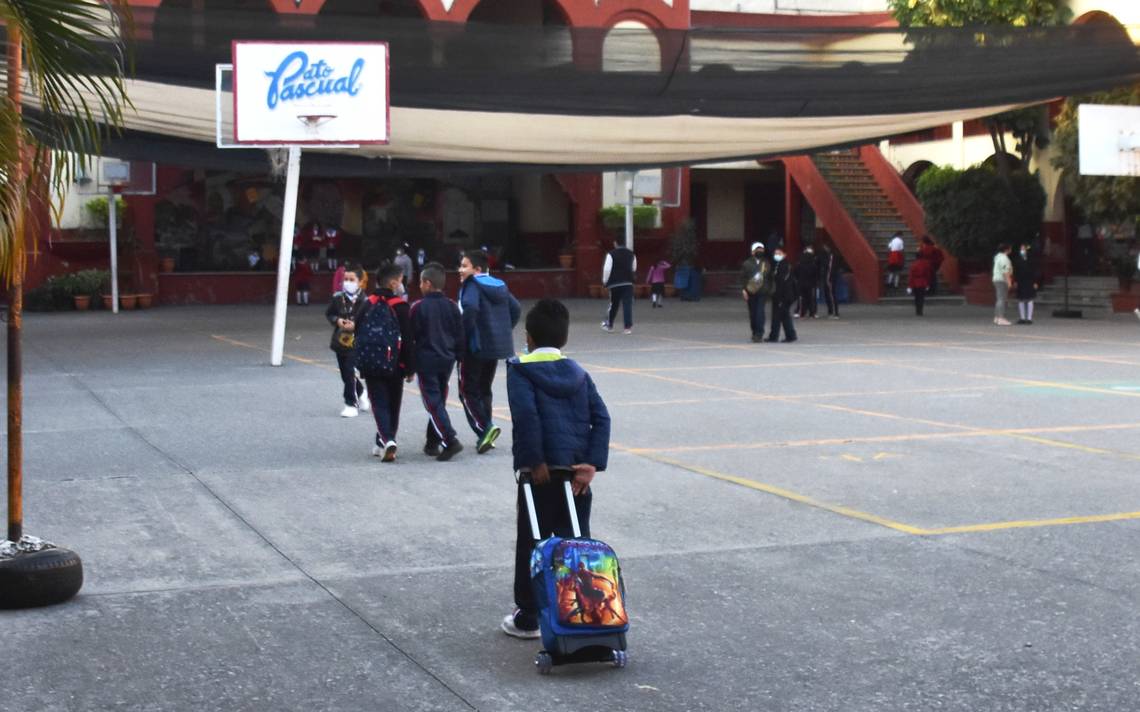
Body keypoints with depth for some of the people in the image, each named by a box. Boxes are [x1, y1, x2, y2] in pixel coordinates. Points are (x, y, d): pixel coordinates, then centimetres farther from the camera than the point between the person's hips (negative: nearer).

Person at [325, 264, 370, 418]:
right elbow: (329, 314, 12)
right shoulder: (337, 298, -1)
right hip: (340, 341, 5)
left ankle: (351, 404, 2)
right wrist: (337, 320, -7)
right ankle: (360, 393, 42)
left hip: (356, 342, -5)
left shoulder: (364, 301, -14)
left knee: (349, 372, -11)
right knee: (346, 374, 16)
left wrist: (355, 325, -23)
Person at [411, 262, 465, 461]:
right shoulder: (452, 307, 5)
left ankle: (450, 440, -20)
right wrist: (459, 358, 17)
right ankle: (432, 443, 20)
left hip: (426, 362, -5)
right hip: (447, 361, 6)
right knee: (439, 400, 15)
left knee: (433, 403, -6)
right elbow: (460, 335, 8)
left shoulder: (418, 307, -10)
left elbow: (411, 336, -5)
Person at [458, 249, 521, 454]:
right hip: (498, 345, 8)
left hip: (475, 347, -8)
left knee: (468, 391, 1)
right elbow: (515, 308, 15)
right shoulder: (499, 286, 13)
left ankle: (485, 427, -16)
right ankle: (485, 436, 16)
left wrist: (465, 334, -17)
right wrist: (505, 330, 15)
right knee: (484, 389, 18)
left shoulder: (472, 285, -10)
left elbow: (470, 308, -28)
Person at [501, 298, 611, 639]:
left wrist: (535, 461, -14)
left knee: (531, 544, 8)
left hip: (541, 472, -4)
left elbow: (526, 414, -18)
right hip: (577, 471, 4)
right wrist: (592, 463, -5)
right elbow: (601, 417, 1)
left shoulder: (520, 369, -3)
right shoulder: (578, 373, 11)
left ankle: (528, 617, 15)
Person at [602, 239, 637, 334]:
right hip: (628, 283, 2)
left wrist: (605, 281, 2)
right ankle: (628, 327, -10)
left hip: (615, 283, -2)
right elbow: (634, 269, 17)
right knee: (627, 305, -2)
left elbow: (607, 269, -11)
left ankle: (609, 325, 25)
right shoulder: (631, 254, 7)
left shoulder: (611, 254, -8)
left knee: (613, 304, 11)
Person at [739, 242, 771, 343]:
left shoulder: (766, 263, 11)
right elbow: (742, 278, 3)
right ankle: (755, 332, 19)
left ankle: (759, 333, -12)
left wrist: (769, 290, 8)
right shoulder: (747, 263, 5)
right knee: (752, 312, 5)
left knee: (760, 311, -12)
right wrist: (743, 289, -7)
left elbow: (770, 278, 14)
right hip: (751, 292, 0)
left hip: (762, 292, 0)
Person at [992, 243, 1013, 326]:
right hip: (1002, 280, -11)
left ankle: (996, 318, 19)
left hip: (997, 279, 11)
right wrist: (1009, 282, -22)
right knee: (1002, 299, -13)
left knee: (998, 299, 15)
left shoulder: (998, 256, 16)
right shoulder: (1004, 258, -15)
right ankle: (1001, 319, -18)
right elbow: (1005, 271, -23)